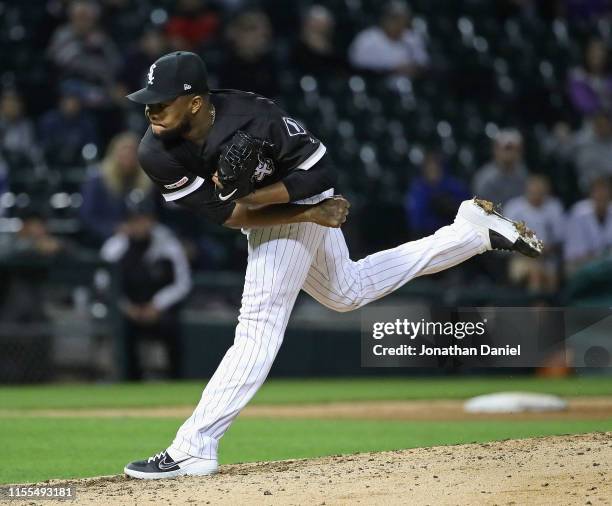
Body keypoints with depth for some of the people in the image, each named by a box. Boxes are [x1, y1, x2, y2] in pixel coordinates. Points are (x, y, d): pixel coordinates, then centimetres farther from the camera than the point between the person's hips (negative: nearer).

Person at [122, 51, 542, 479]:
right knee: (349, 293, 26)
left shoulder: (251, 119, -36)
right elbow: (227, 216, -20)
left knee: (258, 327, -13)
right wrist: (312, 214, -22)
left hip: (301, 201, -7)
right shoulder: (156, 154, -24)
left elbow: (322, 174, -26)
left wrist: (253, 197, -37)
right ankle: (472, 232, 35)